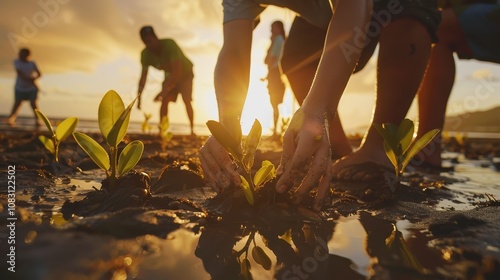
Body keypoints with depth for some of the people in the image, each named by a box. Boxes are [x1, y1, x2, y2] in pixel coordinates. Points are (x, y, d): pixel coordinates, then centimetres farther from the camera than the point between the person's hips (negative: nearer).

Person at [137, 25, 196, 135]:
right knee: (164, 101, -11)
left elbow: (178, 71, -43)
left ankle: (192, 130, -13)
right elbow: (143, 76, -17)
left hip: (185, 72, -4)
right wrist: (139, 96, -30)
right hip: (170, 74, 4)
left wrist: (163, 91, -47)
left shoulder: (169, 45, -36)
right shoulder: (146, 54, -19)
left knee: (186, 100, -19)